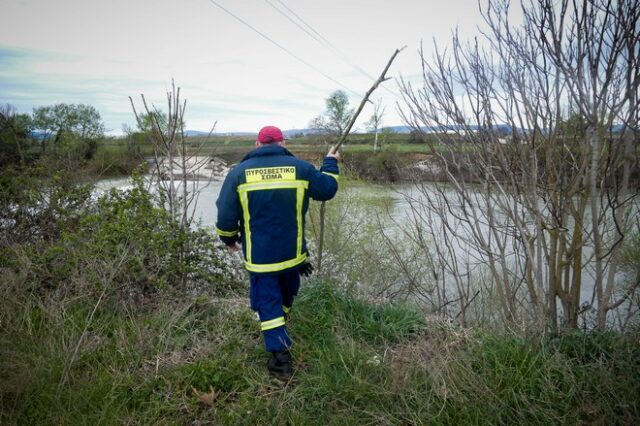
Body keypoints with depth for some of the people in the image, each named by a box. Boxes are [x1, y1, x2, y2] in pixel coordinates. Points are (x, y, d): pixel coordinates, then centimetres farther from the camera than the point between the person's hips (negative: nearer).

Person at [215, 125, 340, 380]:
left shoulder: (239, 172, -6)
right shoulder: (300, 167, -5)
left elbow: (226, 214, -5)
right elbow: (328, 189, 7)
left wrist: (229, 239, 13)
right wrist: (330, 163, 24)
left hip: (259, 256, -2)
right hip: (293, 252, 2)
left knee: (267, 301, 7)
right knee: (287, 294, 26)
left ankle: (281, 358, 3)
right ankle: (281, 328, 52)